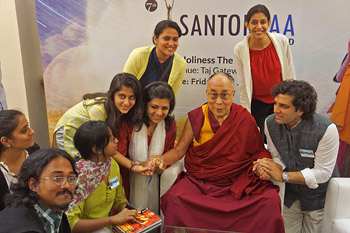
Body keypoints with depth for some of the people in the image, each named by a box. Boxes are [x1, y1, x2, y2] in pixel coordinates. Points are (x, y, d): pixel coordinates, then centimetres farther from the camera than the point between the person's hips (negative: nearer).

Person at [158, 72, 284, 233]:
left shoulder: (245, 119, -1)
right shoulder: (196, 118, -1)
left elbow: (259, 151, 9)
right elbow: (179, 150, 4)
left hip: (238, 181, 0)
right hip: (200, 181, 0)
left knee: (270, 200, -23)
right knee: (174, 198, -27)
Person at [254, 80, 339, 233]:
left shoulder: (326, 129, -30)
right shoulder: (271, 123, -15)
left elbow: (322, 173, -25)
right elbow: (277, 157, -4)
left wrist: (283, 176, -27)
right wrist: (267, 168, -28)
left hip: (319, 197, -3)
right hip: (291, 194, 4)